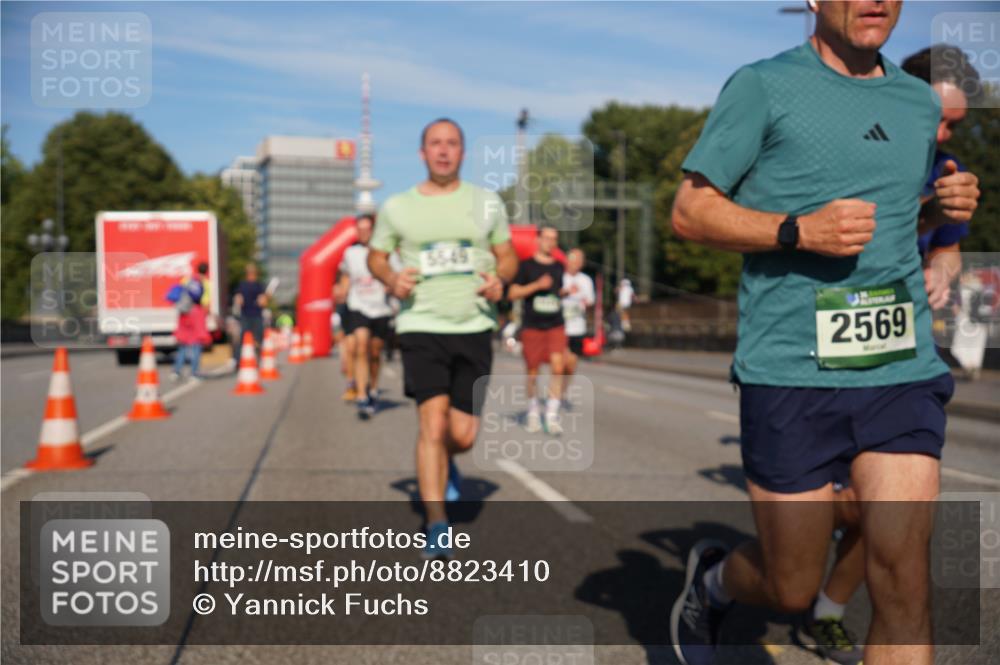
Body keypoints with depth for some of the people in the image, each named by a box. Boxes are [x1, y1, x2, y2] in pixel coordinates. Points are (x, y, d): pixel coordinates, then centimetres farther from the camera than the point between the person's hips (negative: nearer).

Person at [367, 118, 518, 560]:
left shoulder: (487, 202, 9)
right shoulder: (397, 207, 6)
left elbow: (508, 257, 14)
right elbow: (376, 256, 16)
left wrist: (499, 279, -9)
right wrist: (391, 278, -7)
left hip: (474, 327, 2)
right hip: (421, 325, -1)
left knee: (463, 435, 2)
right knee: (432, 422, -14)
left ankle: (442, 463, 40)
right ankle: (437, 528, -7)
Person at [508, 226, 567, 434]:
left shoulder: (559, 267, 13)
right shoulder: (526, 265, 0)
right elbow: (513, 293, -6)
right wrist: (537, 285, -16)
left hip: (556, 326, 2)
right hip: (532, 326, -2)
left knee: (558, 367, -14)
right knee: (532, 371, 4)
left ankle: (552, 415, -10)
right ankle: (533, 412, 24)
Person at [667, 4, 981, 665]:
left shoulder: (920, 103, 14)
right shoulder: (762, 87, -2)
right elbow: (689, 210, -3)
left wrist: (946, 206, 7)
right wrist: (800, 231, -17)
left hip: (904, 368, 4)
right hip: (790, 371, -4)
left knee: (904, 585, -4)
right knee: (793, 591, 7)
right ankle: (712, 577, 42)